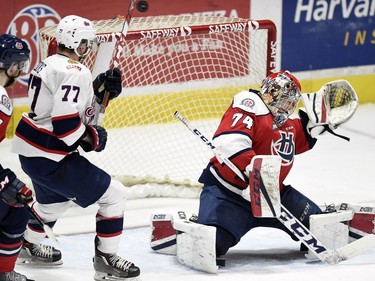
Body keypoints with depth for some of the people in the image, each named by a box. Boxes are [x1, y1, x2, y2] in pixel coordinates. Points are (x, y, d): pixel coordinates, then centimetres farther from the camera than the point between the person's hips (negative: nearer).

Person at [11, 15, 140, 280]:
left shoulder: (50, 64, 10)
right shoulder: (74, 72, -21)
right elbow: (65, 122, -28)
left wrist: (100, 89, 5)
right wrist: (92, 139, -12)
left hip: (31, 151, 10)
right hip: (50, 158, -10)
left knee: (54, 199, 37)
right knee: (114, 195, -3)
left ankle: (30, 247, 56)